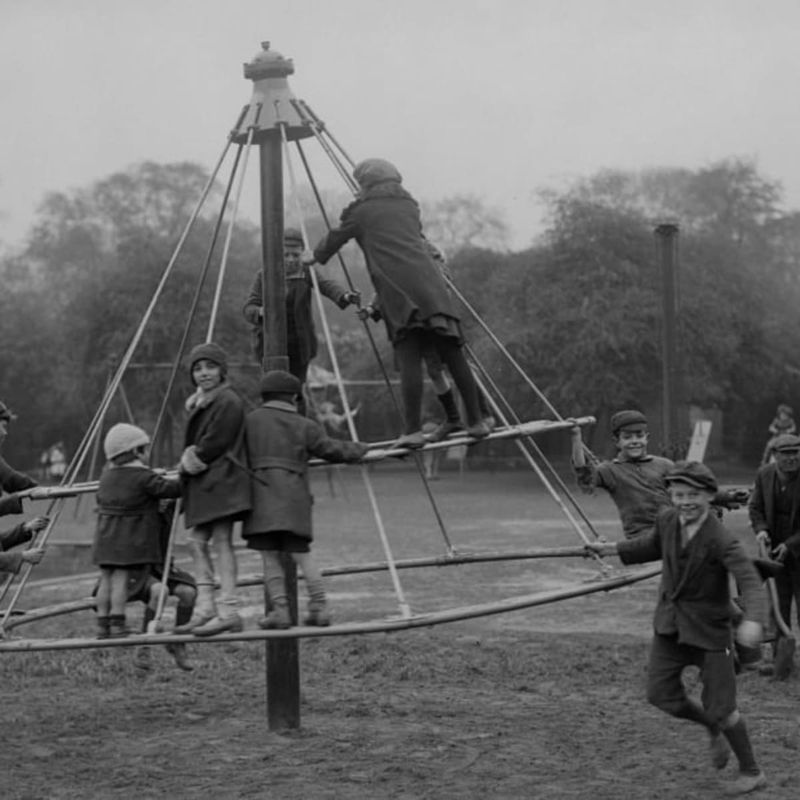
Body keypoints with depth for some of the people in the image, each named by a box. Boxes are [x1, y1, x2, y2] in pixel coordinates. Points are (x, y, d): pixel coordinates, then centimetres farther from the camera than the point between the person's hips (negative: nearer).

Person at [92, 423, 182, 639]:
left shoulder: (107, 474, 11)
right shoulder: (143, 476, -11)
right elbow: (167, 488, -13)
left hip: (106, 538, 6)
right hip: (129, 538, -6)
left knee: (106, 578, 7)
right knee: (120, 578, -6)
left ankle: (102, 623, 8)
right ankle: (117, 623, -6)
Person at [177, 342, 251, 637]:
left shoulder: (228, 402, -11)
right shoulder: (200, 402, 18)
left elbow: (215, 445, -15)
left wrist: (190, 463, -5)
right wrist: (188, 464, 3)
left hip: (222, 480, -10)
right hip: (202, 483, 10)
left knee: (222, 541, -11)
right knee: (198, 541, 7)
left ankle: (228, 611, -12)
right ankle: (205, 608, 10)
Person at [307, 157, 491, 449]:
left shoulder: (362, 210, 11)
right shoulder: (408, 205, 24)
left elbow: (334, 239, 22)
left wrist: (316, 257, 40)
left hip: (397, 291, -4)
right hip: (429, 285, 4)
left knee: (409, 359, -9)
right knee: (452, 353, 4)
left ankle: (413, 430, -14)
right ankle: (476, 422, 7)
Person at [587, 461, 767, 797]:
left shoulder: (721, 540, -24)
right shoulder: (667, 520, -5)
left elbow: (750, 580, -34)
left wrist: (753, 619, -51)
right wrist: (611, 549, 18)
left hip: (709, 629, -6)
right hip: (670, 625, 6)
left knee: (720, 708, -1)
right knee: (661, 694, 5)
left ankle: (751, 772, 21)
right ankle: (714, 731, 33)